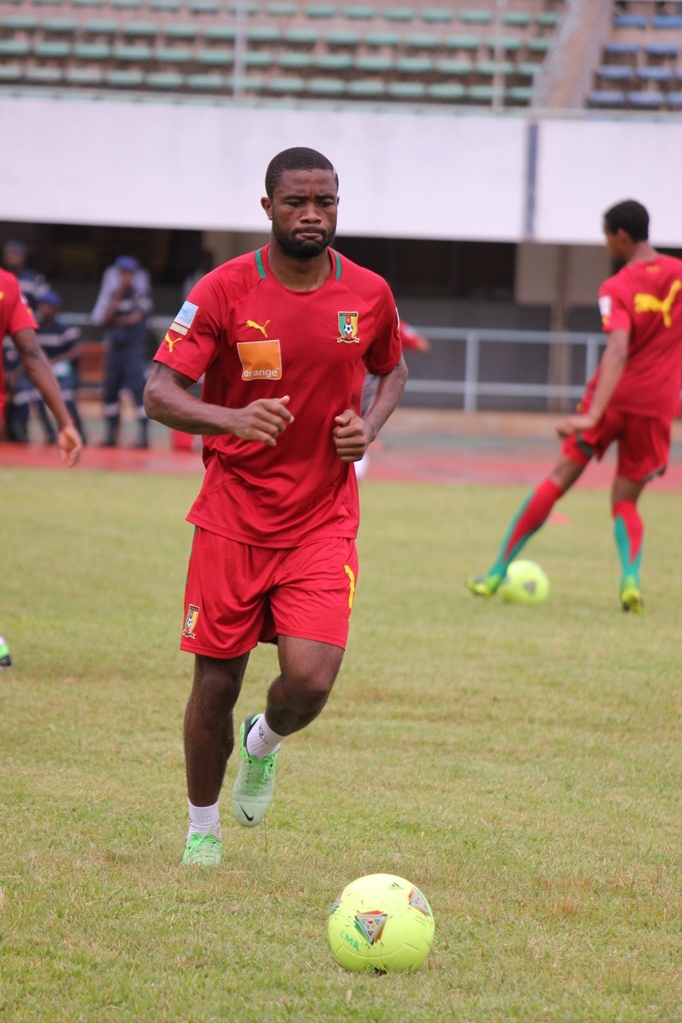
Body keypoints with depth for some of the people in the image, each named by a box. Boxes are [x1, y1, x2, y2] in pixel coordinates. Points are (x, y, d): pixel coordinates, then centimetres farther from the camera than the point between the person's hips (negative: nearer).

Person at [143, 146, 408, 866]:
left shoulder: (368, 294, 0)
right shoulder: (224, 291, -9)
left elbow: (392, 370, 20)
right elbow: (159, 393, -13)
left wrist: (370, 425, -1)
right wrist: (232, 419, -31)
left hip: (324, 521, 1)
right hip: (233, 516, -1)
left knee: (310, 680, -14)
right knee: (216, 684, 4)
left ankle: (264, 743, 23)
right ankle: (202, 828, 28)